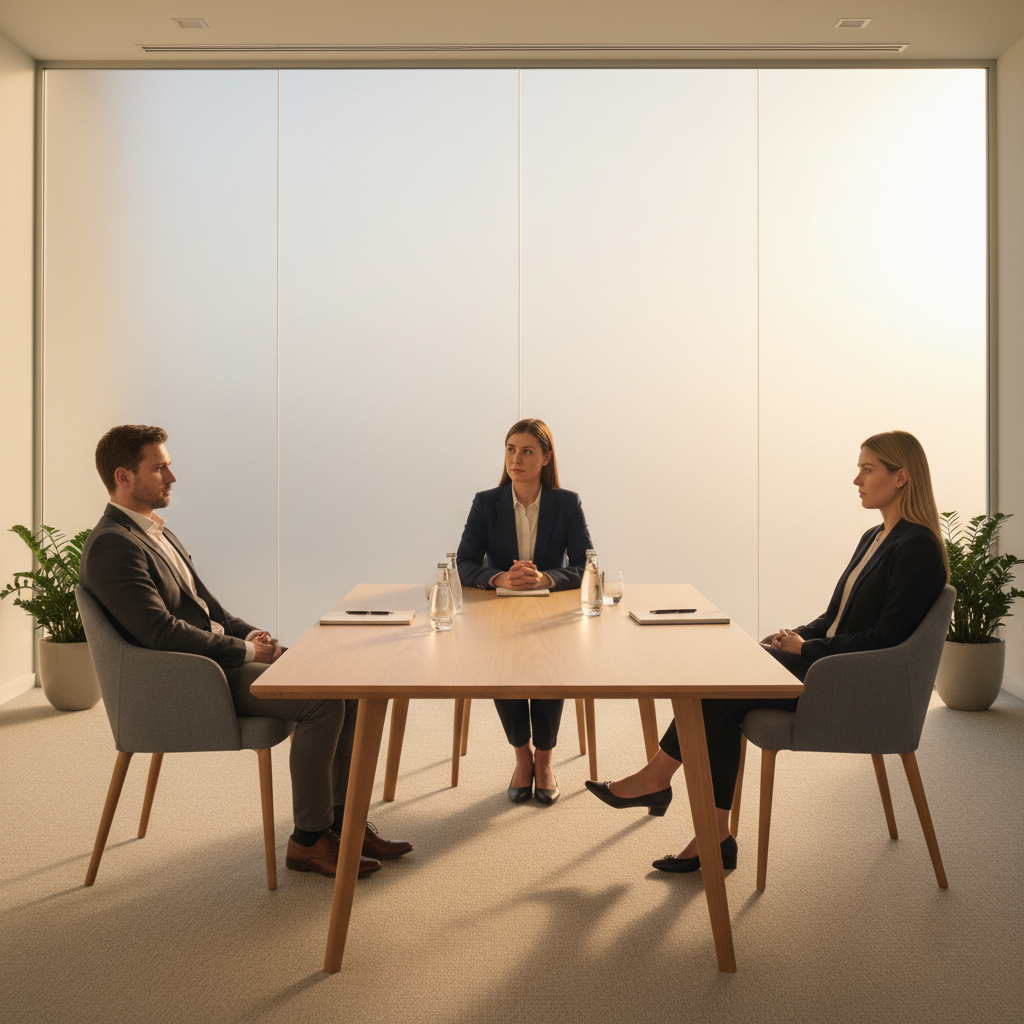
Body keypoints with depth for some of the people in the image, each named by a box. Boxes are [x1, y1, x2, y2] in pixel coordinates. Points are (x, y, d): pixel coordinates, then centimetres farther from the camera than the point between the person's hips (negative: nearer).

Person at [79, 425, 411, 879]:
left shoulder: (154, 530, 16)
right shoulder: (111, 545, -16)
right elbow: (161, 632, -24)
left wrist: (250, 633, 4)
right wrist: (245, 650, -17)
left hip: (222, 655, 10)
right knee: (321, 702, -23)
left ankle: (345, 821, 7)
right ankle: (309, 839, -9)